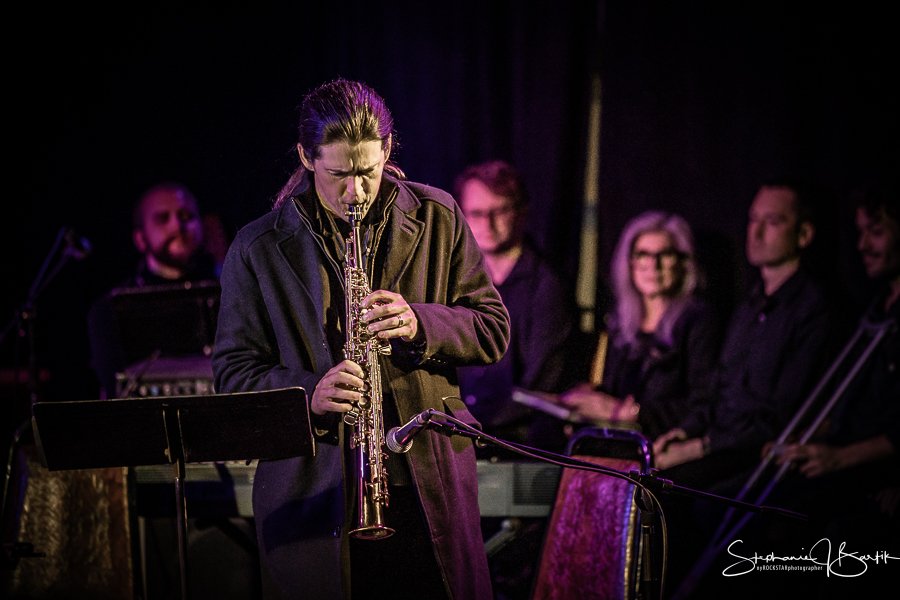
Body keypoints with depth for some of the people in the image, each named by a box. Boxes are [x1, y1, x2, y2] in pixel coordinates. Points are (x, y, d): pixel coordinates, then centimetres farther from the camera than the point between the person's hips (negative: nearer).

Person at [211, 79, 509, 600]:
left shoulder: (437, 217, 4)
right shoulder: (258, 249, 0)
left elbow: (494, 329, 6)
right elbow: (234, 370, 0)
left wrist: (421, 324, -14)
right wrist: (308, 394, -19)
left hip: (430, 481, 1)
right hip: (312, 492, -1)